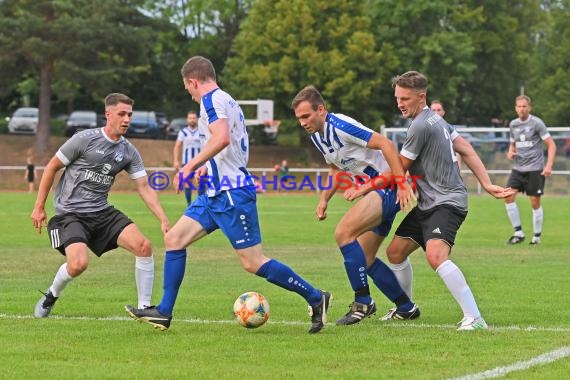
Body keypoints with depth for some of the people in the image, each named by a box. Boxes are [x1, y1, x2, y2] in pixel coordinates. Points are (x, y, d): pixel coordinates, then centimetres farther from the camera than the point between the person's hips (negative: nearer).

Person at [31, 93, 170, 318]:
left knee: (143, 246, -15)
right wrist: (39, 207, -2)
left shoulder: (129, 152, 5)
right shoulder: (84, 139, -10)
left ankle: (144, 307, -3)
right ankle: (51, 295, 6)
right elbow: (51, 168, -2)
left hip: (102, 213, 5)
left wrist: (163, 220, -8)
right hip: (70, 213, -5)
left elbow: (144, 187, 4)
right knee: (79, 264, -27)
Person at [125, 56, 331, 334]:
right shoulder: (227, 100, 19)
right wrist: (208, 167, 35)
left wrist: (192, 165, -22)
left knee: (253, 263, -8)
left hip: (232, 193, -10)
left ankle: (315, 298, 0)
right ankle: (164, 313, 7)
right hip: (216, 193, 10)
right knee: (174, 239, 6)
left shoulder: (211, 99, -11)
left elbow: (221, 137, -28)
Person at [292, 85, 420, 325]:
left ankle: (363, 302, -17)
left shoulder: (341, 126, -20)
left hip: (387, 187, -10)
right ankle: (407, 308, 21)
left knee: (343, 233, -24)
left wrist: (402, 184, -27)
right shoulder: (317, 137, 9)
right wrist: (324, 200, 12)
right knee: (364, 260, 10)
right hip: (373, 191, 10)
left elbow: (384, 144, -23)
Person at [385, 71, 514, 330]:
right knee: (395, 251, 16)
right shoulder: (435, 119, 13)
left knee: (436, 256, -31)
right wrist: (487, 184, 12)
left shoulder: (421, 126, -18)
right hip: (427, 204, 11)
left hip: (446, 203, -11)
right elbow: (467, 150, 14)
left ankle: (474, 318, -32)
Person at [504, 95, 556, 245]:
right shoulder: (513, 124, 9)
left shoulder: (536, 123, -7)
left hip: (535, 169, -5)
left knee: (535, 203, -2)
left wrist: (549, 165, -18)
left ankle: (537, 236, 12)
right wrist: (510, 152, 1)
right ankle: (518, 233, -2)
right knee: (508, 197, -10)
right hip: (518, 168, 5)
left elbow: (551, 144, -7)